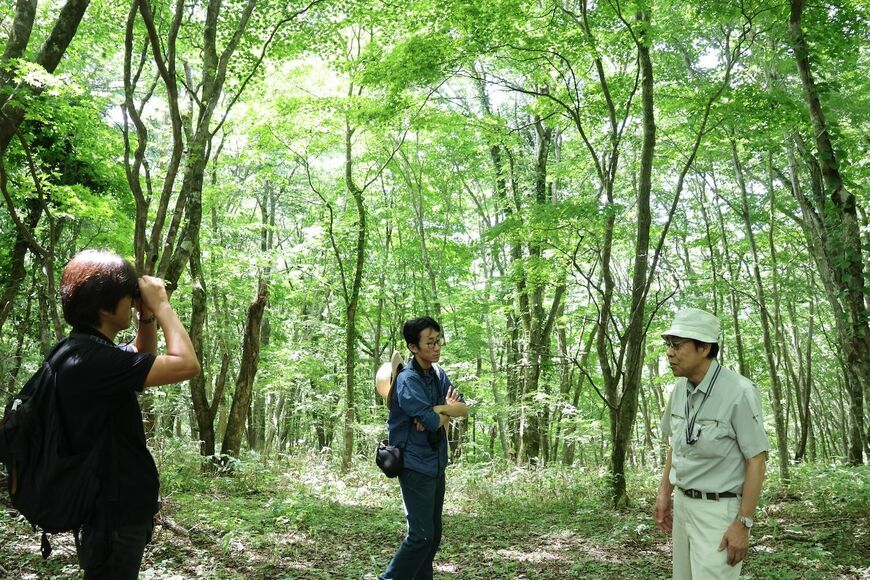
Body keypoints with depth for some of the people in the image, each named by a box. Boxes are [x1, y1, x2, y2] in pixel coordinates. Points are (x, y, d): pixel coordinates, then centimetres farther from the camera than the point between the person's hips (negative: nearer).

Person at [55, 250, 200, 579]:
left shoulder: (88, 351, 6)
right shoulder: (91, 359, -27)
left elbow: (143, 362, 23)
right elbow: (186, 365, -30)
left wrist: (147, 317, 5)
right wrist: (160, 305, -17)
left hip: (117, 510, 10)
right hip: (115, 518, -10)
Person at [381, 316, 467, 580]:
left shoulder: (439, 374, 8)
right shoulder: (408, 380, -18)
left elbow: (463, 407, 0)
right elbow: (432, 422, -25)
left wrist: (436, 410, -17)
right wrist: (447, 412, -4)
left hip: (436, 464, 8)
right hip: (415, 465, -8)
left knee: (433, 535, 12)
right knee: (421, 535, -9)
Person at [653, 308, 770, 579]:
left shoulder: (739, 392, -20)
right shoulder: (680, 389, 2)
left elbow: (756, 460, -17)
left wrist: (743, 524, -18)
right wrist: (664, 492, 11)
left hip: (720, 509, -7)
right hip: (683, 503, 7)